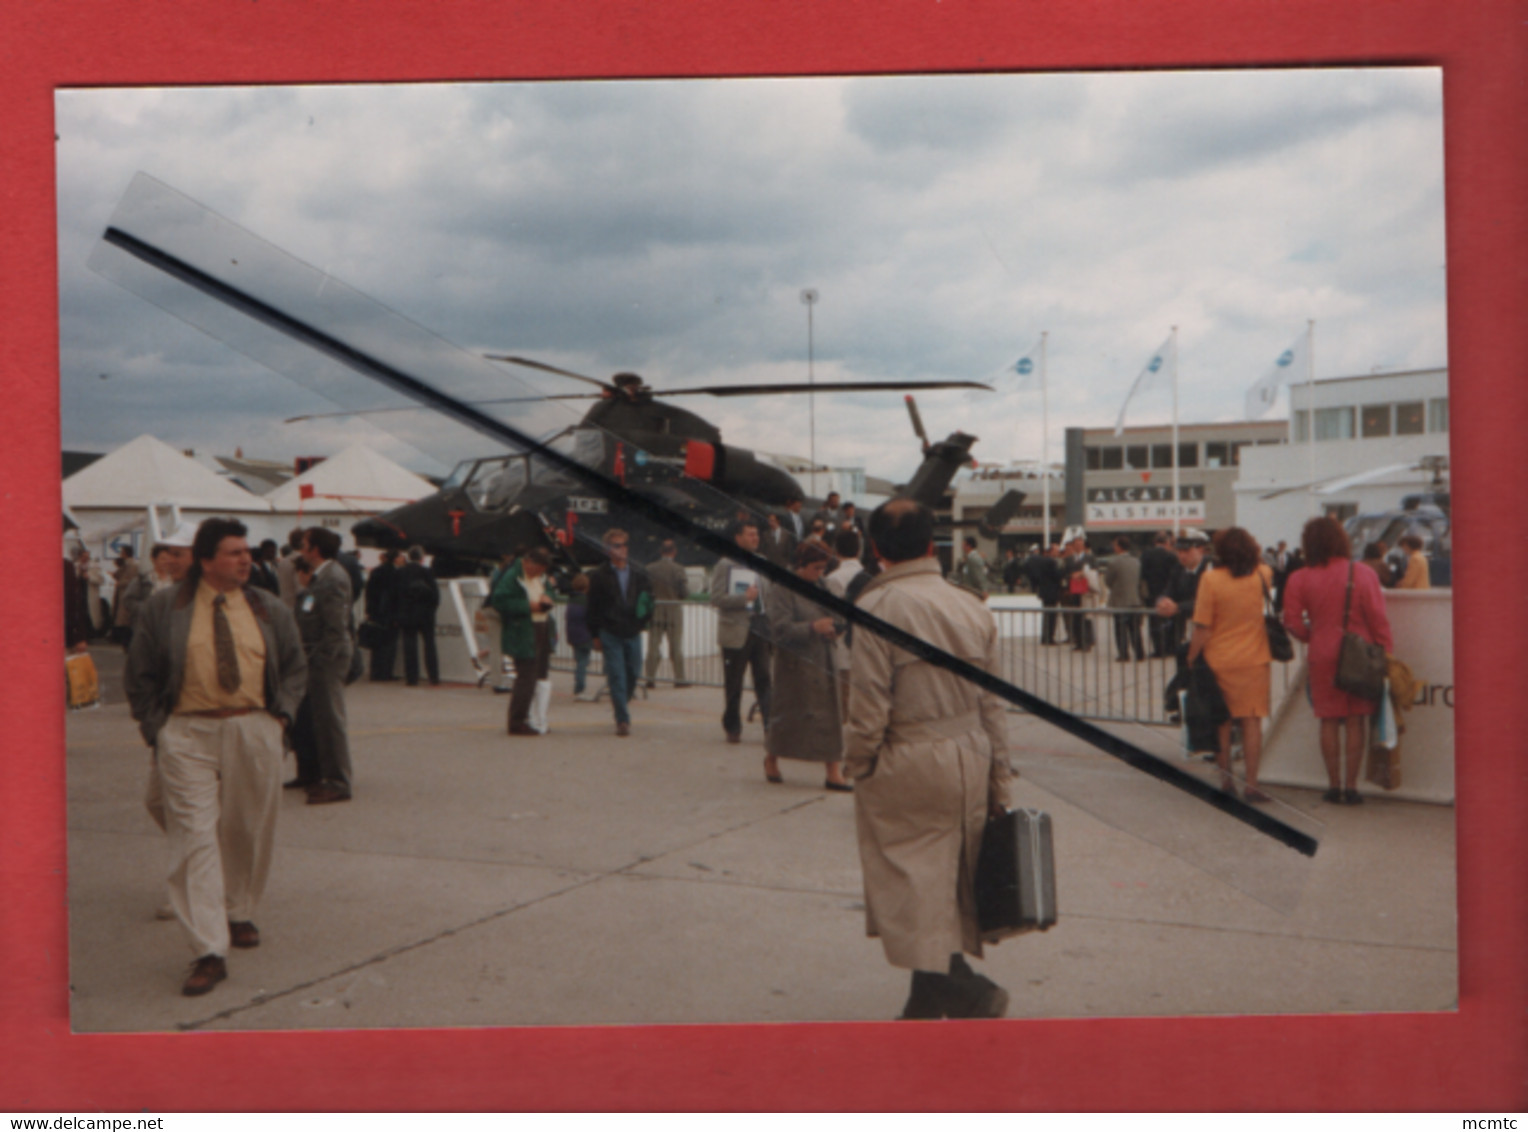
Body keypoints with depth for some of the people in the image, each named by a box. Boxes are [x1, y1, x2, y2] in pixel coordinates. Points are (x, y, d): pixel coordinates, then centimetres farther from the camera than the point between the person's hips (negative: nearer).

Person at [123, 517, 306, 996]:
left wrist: (281, 714, 3)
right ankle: (209, 951, -10)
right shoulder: (162, 609, 2)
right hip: (187, 733, -2)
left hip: (254, 731, 3)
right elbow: (140, 675, 7)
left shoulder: (269, 610, 9)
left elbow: (295, 667, 17)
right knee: (195, 835, -9)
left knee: (249, 831, 10)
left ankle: (239, 915, 34)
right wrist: (156, 729, -1)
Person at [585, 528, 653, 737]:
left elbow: (648, 599, 13)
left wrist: (643, 621, -4)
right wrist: (595, 635, -1)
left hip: (633, 633, 3)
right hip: (610, 634, -3)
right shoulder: (599, 575, -2)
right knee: (616, 676, -6)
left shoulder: (639, 573, 6)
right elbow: (592, 608, 1)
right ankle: (622, 719, -2)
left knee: (633, 674, 9)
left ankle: (620, 703, 36)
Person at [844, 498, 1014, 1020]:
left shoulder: (878, 606, -14)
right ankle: (933, 995, 25)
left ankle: (958, 987, -4)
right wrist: (999, 780, 16)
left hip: (907, 767, -6)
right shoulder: (971, 606, 5)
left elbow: (868, 704, -15)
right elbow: (994, 704, 9)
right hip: (969, 761, 6)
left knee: (911, 881, 3)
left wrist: (858, 765, 0)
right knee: (948, 876, 15)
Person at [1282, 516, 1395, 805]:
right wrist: (1386, 654, 3)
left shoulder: (1299, 580, -5)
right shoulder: (1363, 575, -7)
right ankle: (1351, 786, 7)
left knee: (1329, 721, 9)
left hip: (1322, 656, 0)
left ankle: (1334, 784, 13)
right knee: (1355, 722, 6)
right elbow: (1378, 621, -5)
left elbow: (1292, 621, -4)